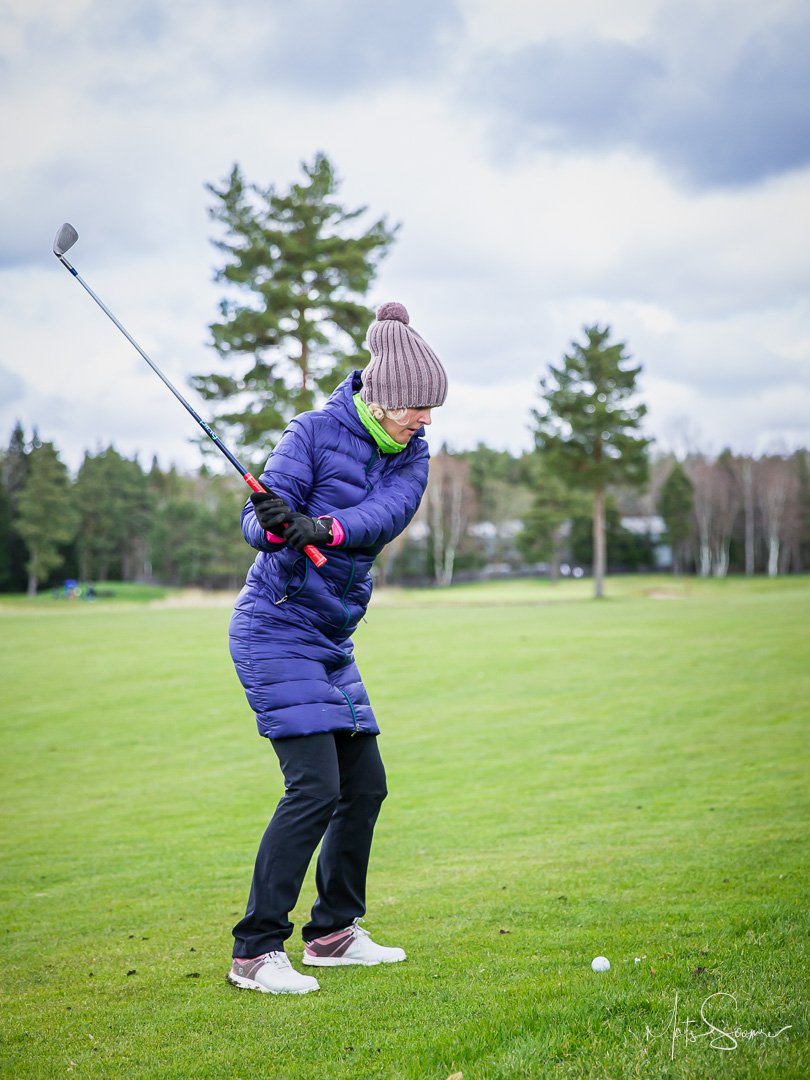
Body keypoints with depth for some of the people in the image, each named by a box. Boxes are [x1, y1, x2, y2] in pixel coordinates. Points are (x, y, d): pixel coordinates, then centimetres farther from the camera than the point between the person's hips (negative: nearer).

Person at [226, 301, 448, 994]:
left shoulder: (411, 454, 4)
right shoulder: (316, 432, -12)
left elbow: (387, 513, -17)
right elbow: (257, 521, -19)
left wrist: (324, 528, -37)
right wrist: (273, 525, -43)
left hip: (333, 641, 7)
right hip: (276, 630, -7)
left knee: (365, 783, 10)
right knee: (315, 786, -15)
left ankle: (333, 933, 25)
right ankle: (255, 951, -9)